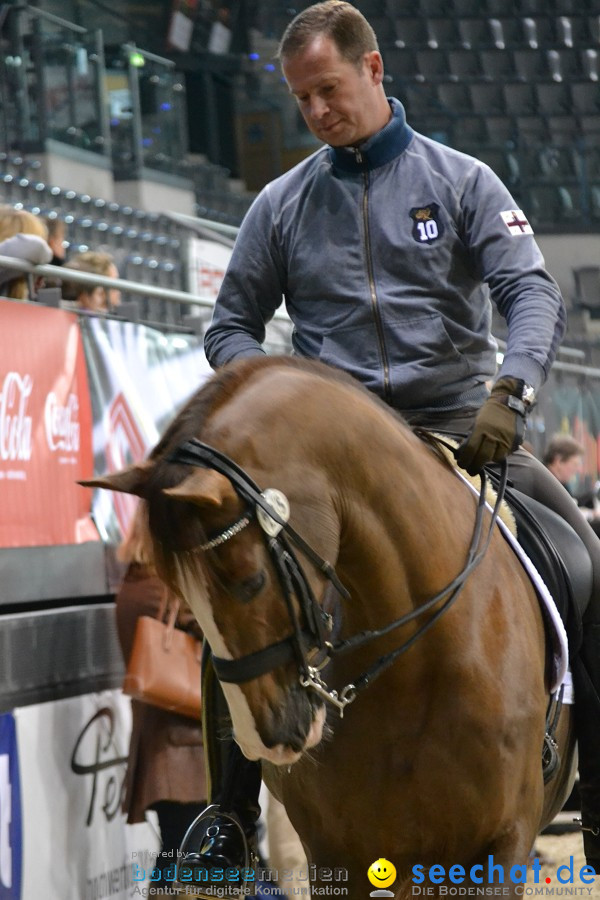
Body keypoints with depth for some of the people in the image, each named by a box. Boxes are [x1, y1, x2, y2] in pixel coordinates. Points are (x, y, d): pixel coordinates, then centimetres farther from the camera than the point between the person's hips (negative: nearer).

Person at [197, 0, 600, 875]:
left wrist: (510, 390, -26)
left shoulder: (461, 181, 4)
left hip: (458, 419, -1)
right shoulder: (282, 204, 9)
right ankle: (230, 808, -9)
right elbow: (231, 327, 15)